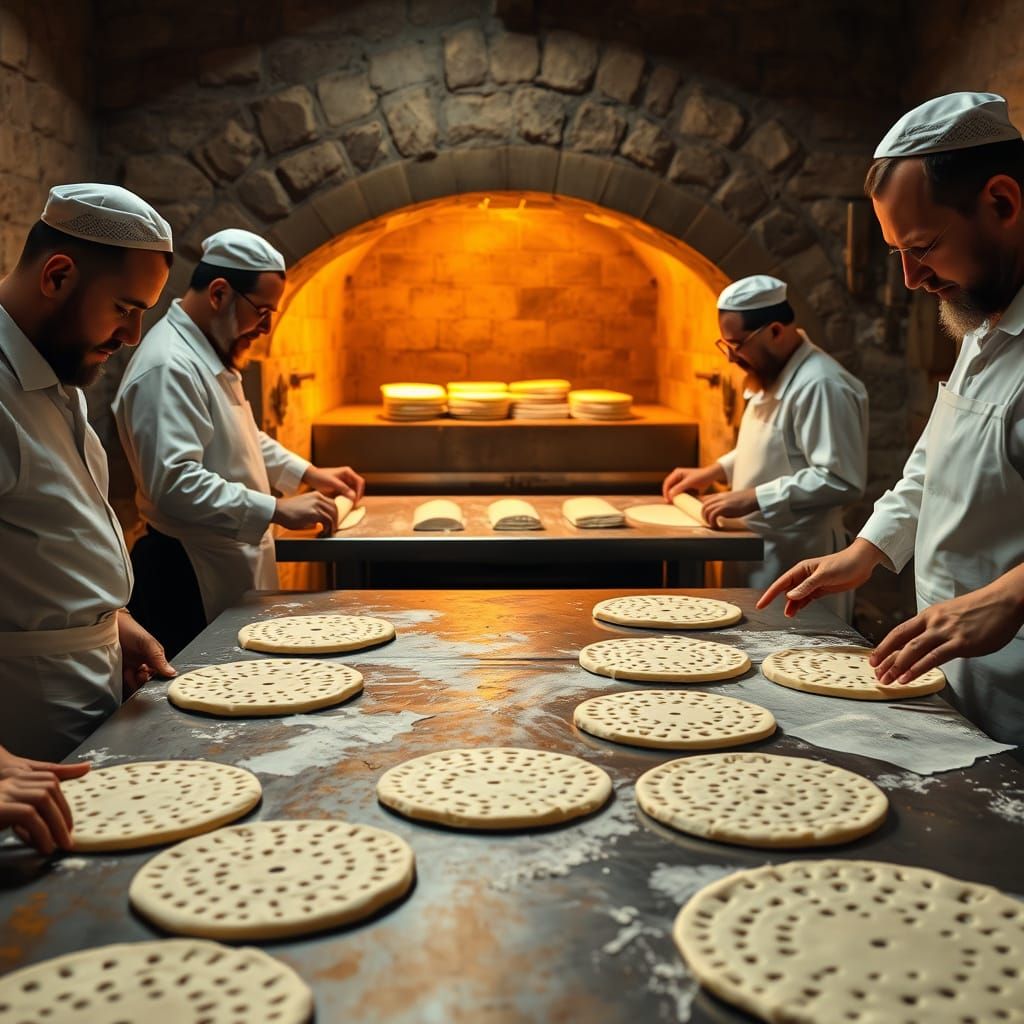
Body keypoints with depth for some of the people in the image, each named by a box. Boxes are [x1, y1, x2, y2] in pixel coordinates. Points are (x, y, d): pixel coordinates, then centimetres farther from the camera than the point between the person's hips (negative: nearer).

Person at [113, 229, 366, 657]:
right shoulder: (168, 367, -21)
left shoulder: (212, 354, 13)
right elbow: (176, 481, -30)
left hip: (231, 568, 10)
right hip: (190, 585, -10)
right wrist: (278, 510, -29)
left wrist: (309, 474, 16)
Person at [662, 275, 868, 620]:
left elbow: (840, 480, -27)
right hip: (757, 555, 10)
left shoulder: (820, 385, -22)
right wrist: (714, 471, 16)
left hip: (793, 565, -10)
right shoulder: (773, 374, 11)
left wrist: (752, 498, -27)